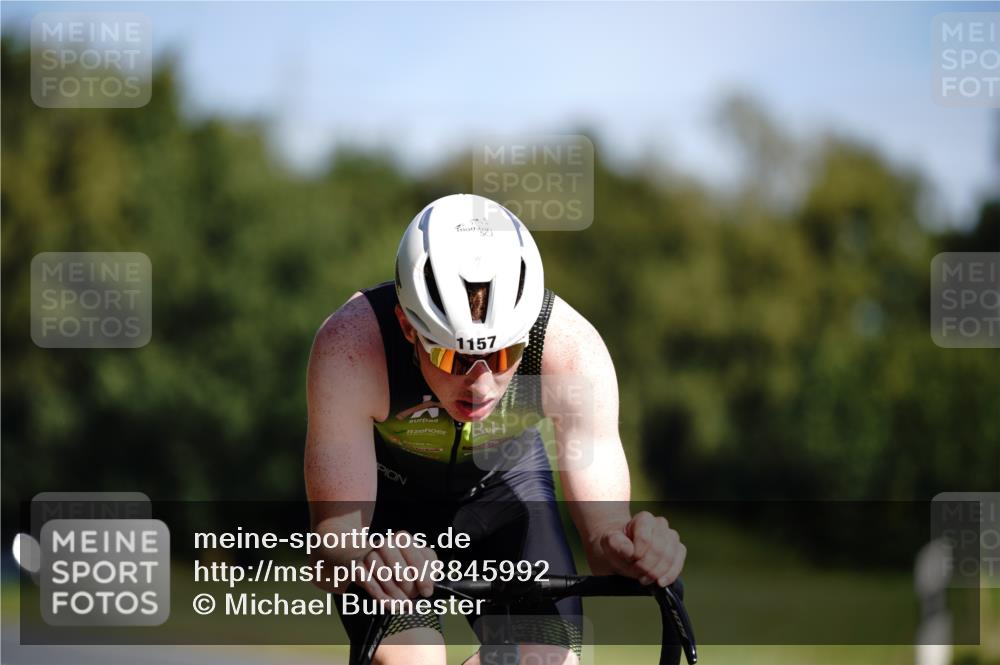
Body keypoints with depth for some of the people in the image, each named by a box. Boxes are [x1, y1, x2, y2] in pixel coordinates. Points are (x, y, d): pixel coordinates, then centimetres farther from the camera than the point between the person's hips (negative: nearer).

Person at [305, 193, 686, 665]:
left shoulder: (571, 350, -34)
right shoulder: (352, 345, -38)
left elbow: (604, 530, -30)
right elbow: (334, 545, -39)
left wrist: (621, 549, -54)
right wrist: (369, 560, -62)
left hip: (506, 482, 2)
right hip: (387, 492, -2)